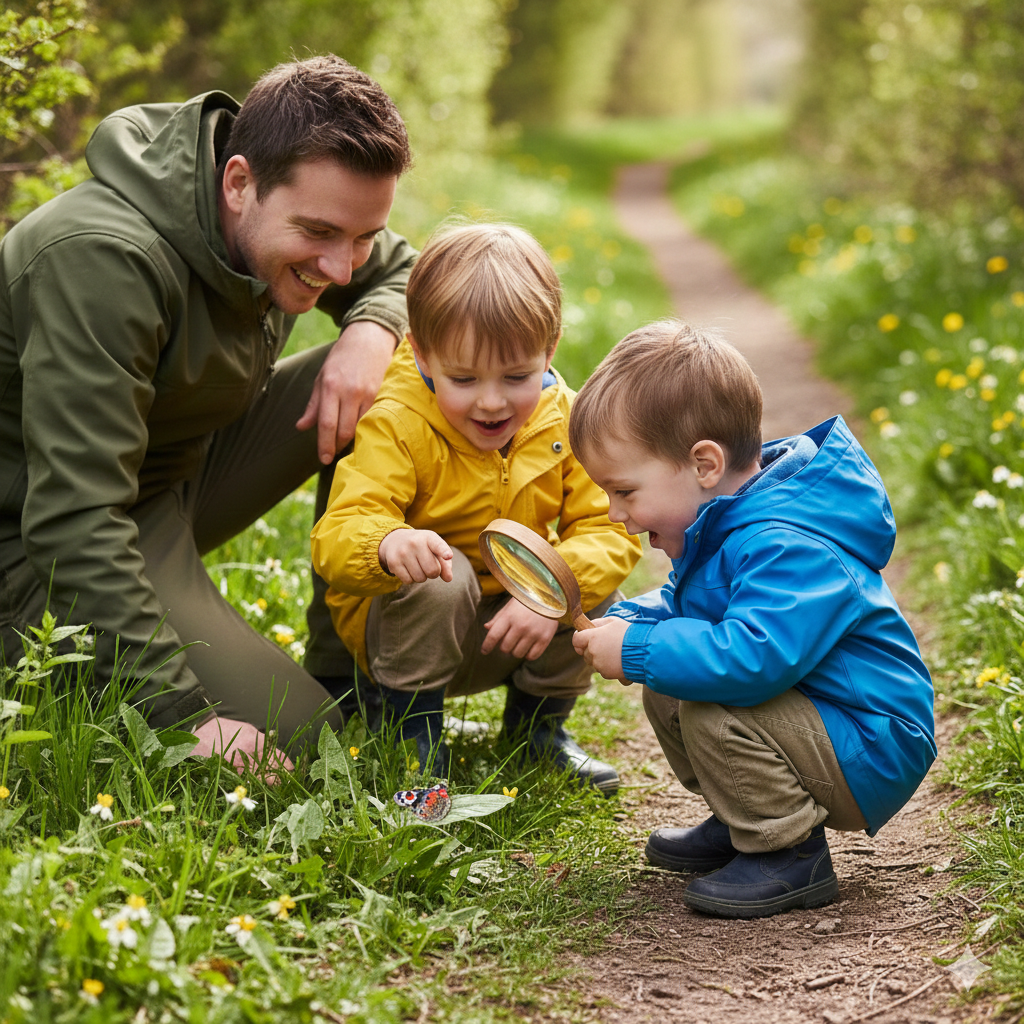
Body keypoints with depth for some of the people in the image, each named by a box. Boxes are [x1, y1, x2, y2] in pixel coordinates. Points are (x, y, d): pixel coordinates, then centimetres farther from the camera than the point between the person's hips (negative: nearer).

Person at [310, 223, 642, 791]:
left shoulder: (566, 421, -10)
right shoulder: (397, 425, -23)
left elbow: (609, 528, -13)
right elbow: (335, 538, -32)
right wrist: (389, 543, -57)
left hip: (515, 625, 4)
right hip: (403, 627, -4)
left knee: (593, 582, -20)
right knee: (441, 576, -34)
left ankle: (539, 719, 6)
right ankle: (411, 727, -11)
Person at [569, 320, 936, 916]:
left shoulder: (787, 550, -29)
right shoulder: (723, 528, 5)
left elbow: (754, 658, -41)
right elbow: (683, 607, 22)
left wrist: (638, 650, -29)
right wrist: (626, 622, -1)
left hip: (870, 759, -10)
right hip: (823, 720, 10)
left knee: (710, 709, -28)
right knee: (664, 690, 9)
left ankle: (793, 856, -11)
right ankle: (747, 823, 19)